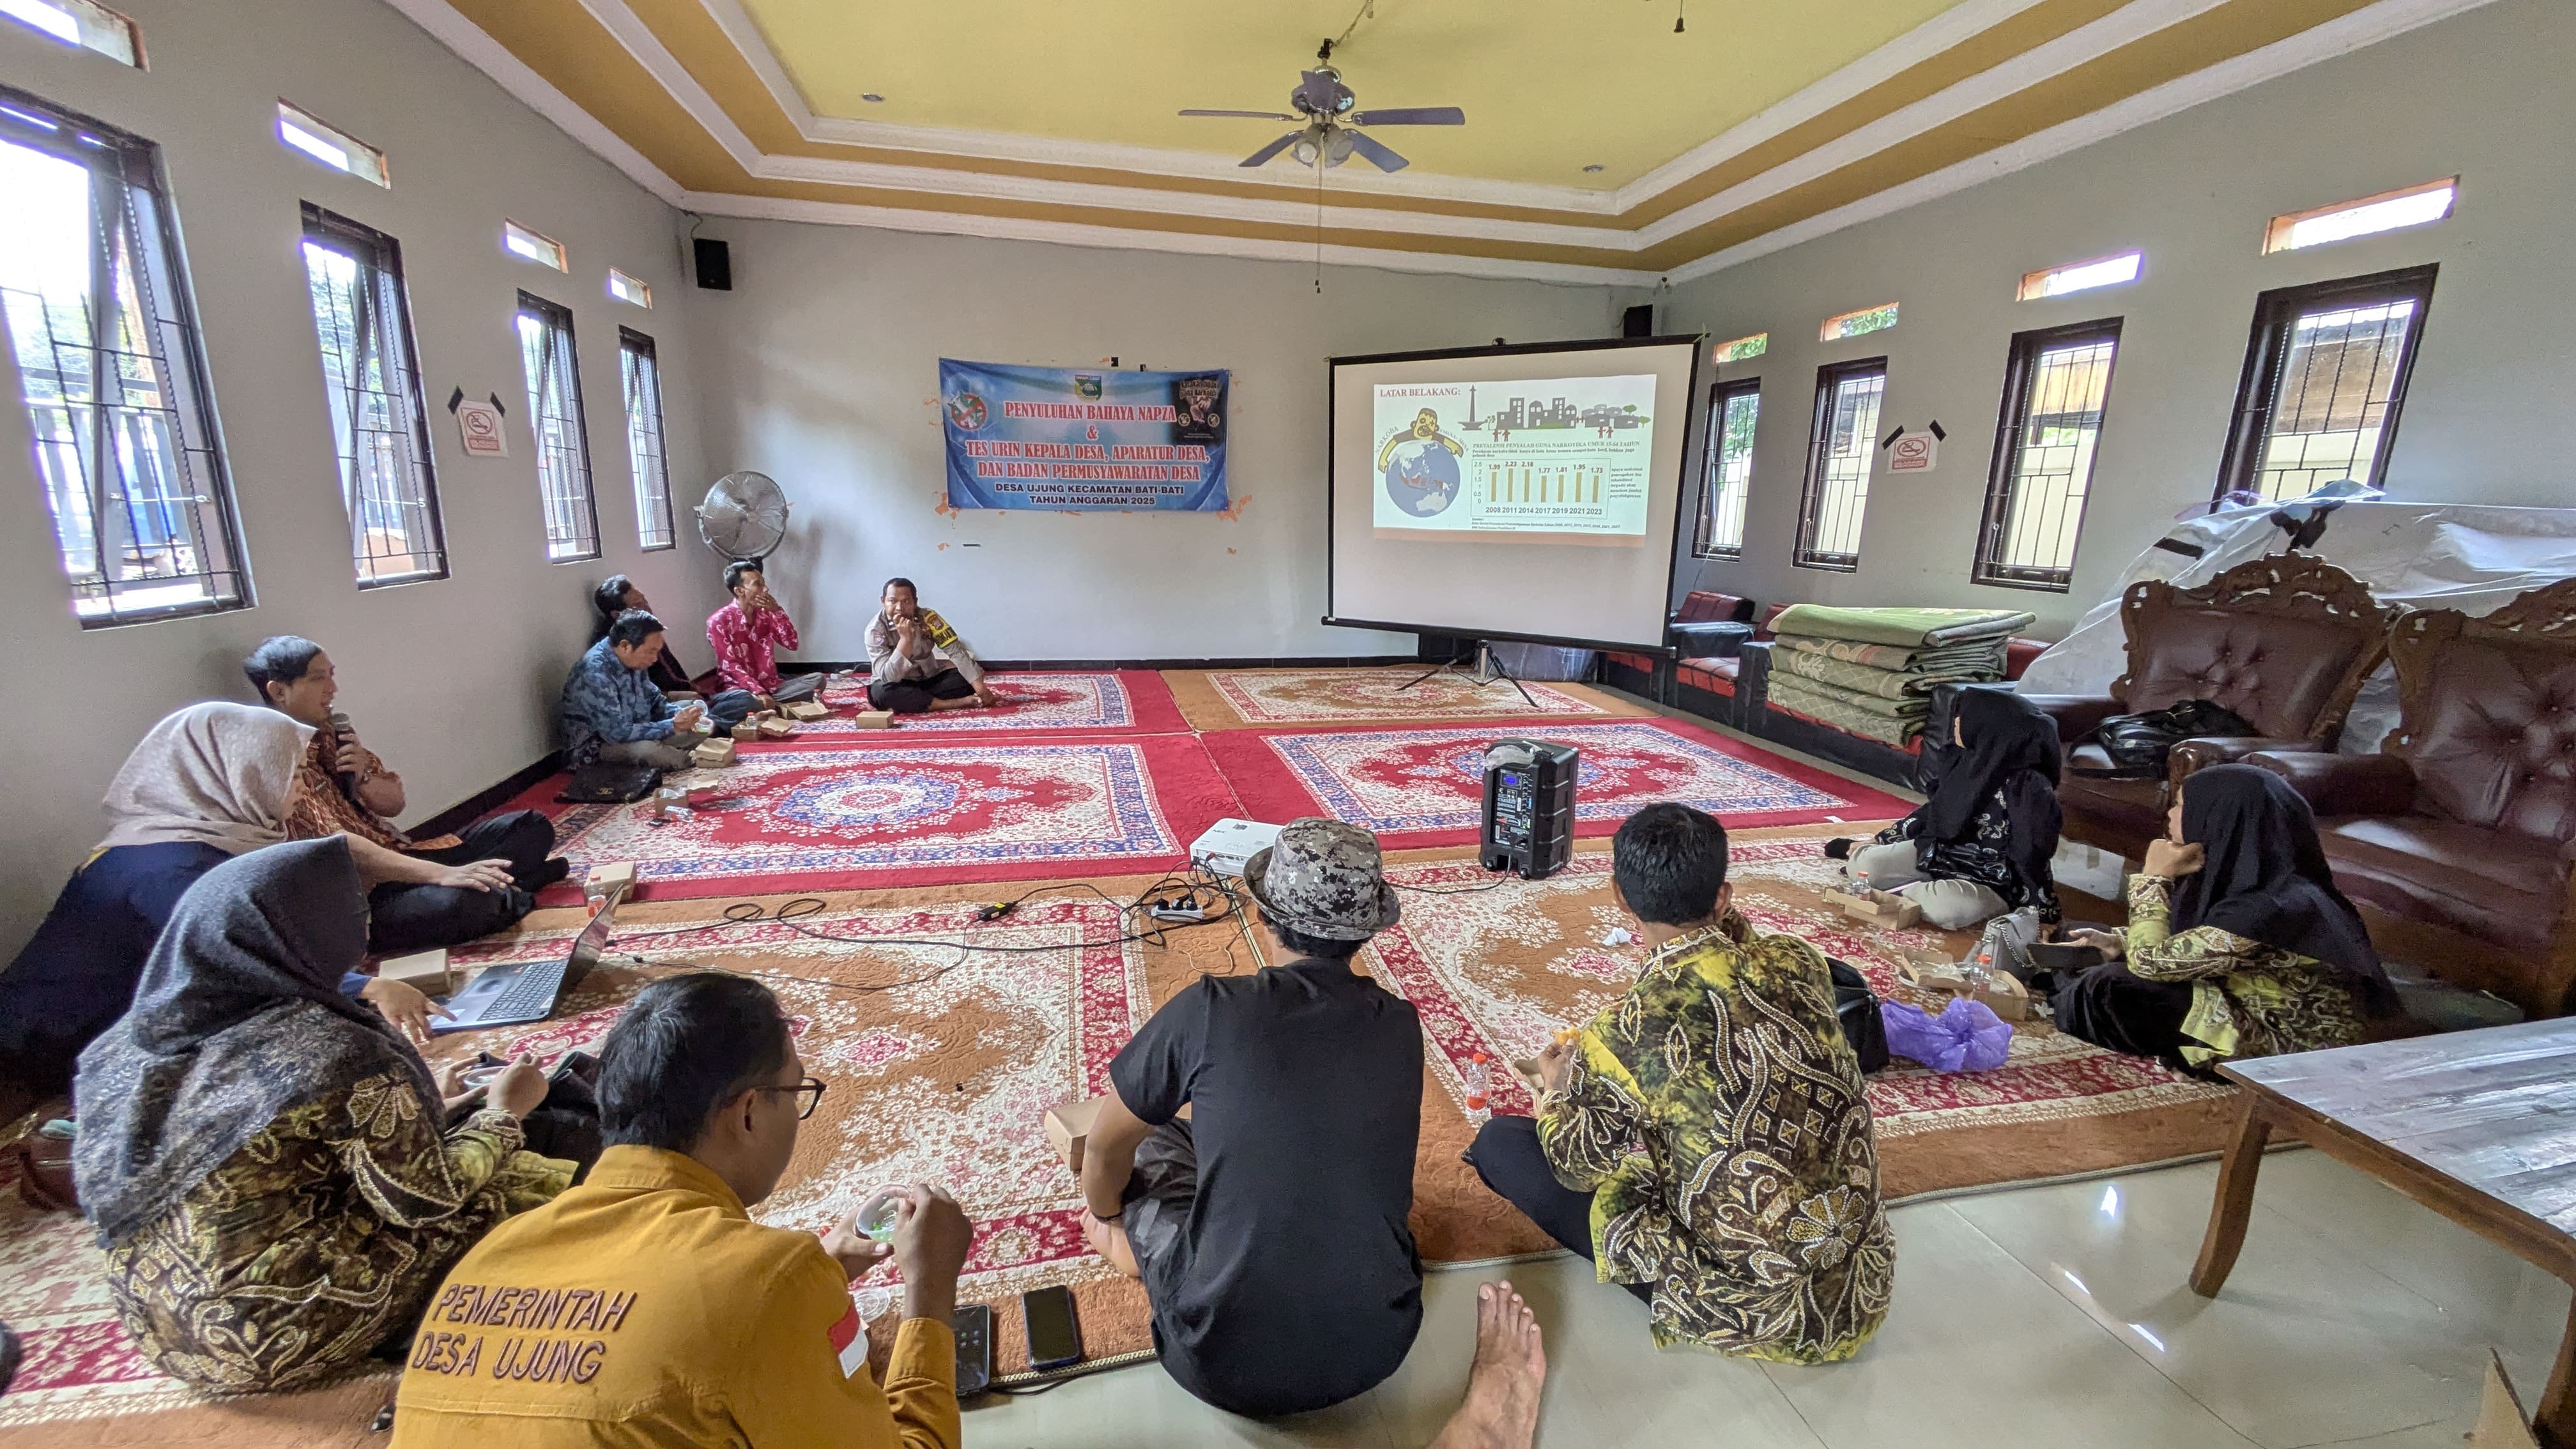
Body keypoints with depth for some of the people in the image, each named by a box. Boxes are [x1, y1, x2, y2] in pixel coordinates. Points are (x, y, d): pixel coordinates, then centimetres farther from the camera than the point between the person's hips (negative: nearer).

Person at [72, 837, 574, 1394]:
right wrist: (503, 1111, -1)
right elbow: (428, 1199, -16)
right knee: (508, 1185, 3)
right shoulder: (335, 1054, -25)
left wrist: (406, 1110, 18)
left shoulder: (133, 1040, -4)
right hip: (278, 1333, -7)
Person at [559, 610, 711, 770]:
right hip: (594, 748, -8)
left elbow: (654, 700, 10)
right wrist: (673, 726, -28)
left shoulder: (632, 660, -5)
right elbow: (617, 733, -33)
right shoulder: (595, 672, -29)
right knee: (646, 750, -36)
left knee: (701, 726, 3)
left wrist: (681, 716, -10)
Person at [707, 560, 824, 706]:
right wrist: (759, 692, -26)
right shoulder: (719, 621, -9)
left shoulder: (765, 614, 9)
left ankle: (769, 704, -20)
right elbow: (730, 666, -15)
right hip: (742, 689, -6)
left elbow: (792, 644, 3)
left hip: (771, 686, 6)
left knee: (817, 679, -13)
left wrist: (777, 611, -8)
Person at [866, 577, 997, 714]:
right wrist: (905, 638, -38)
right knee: (882, 692, -37)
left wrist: (979, 686, -33)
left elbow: (955, 650, -22)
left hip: (929, 680, 3)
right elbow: (888, 677, -29)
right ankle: (955, 703, -30)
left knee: (967, 679, -21)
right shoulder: (876, 629, -21)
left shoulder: (927, 617, -15)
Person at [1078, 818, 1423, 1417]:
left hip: (1227, 1363, -3)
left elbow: (1106, 1145, 0)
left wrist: (1105, 1217, 23)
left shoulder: (1210, 1010, -17)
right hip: (1379, 1347, 3)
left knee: (1148, 1142, 14)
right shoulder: (1402, 1026, -5)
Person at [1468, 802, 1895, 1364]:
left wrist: (1556, 1087, 14)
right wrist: (1729, 922, 13)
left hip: (1748, 1312, -6)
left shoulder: (1620, 1038, -25)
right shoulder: (1798, 961, -12)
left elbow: (1577, 1167, -4)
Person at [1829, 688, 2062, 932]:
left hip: (1987, 882, -6)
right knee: (1862, 867, -10)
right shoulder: (1968, 760, -2)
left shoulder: (2027, 786, -24)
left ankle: (1894, 890, -12)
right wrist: (1885, 840, 17)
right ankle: (1859, 850, 21)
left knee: (1950, 906, -37)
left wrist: (2045, 915, -16)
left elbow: (2033, 856, -20)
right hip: (1939, 852, 6)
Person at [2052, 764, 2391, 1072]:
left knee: (2111, 991, -13)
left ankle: (2067, 1002, 15)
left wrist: (2155, 877, -19)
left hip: (2287, 1049, -9)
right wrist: (2121, 942, -1)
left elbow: (2148, 962, -26)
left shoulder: (2267, 909, -32)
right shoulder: (2254, 878, -5)